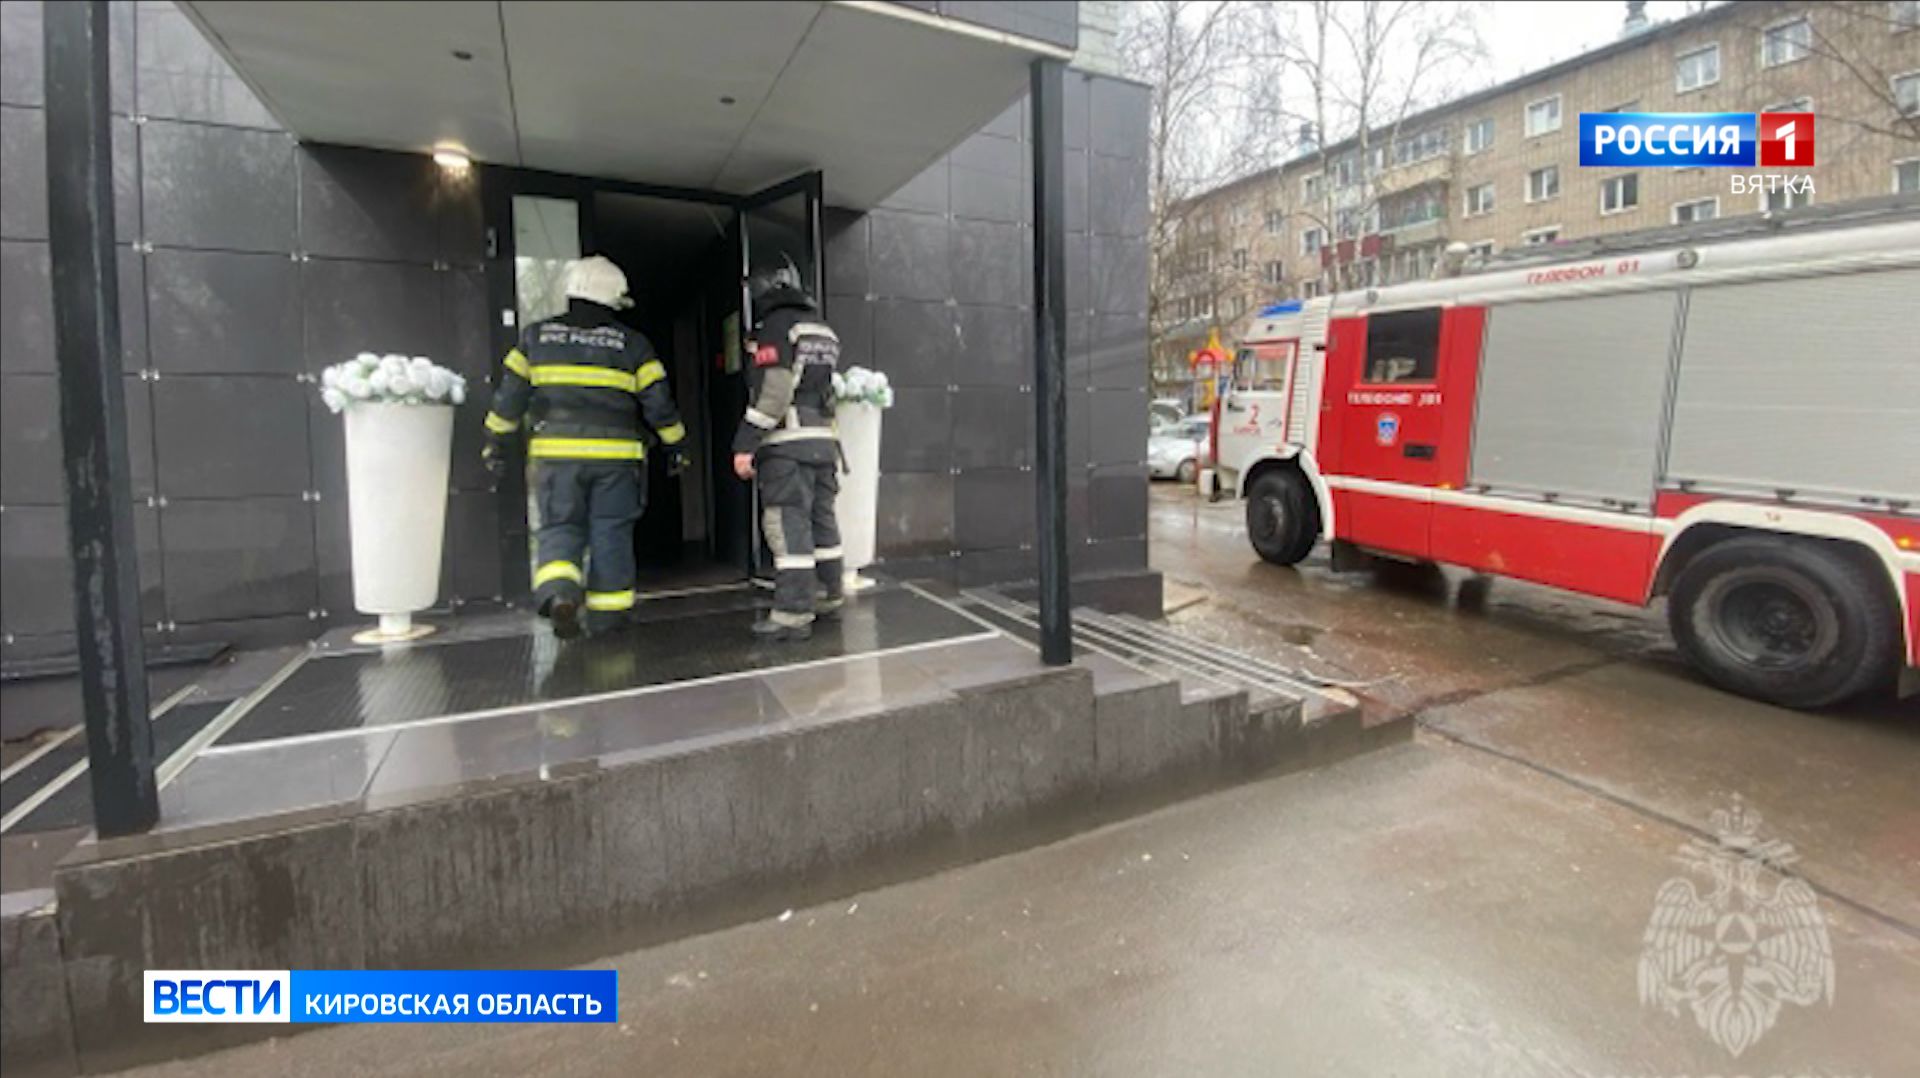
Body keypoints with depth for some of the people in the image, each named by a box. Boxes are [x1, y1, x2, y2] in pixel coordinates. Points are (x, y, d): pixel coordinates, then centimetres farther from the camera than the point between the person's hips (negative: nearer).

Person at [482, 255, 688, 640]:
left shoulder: (537, 335, 9)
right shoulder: (631, 343, 4)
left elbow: (511, 393, 9)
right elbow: (658, 400, 2)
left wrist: (496, 442, 17)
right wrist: (675, 446, 12)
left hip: (556, 453, 1)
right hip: (614, 456, -1)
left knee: (559, 528, 9)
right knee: (611, 536, 8)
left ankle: (559, 594, -16)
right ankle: (608, 616, 15)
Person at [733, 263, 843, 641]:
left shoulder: (774, 326, -7)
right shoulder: (822, 328, 19)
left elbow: (772, 392, -16)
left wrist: (745, 445, -15)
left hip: (786, 442, -8)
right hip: (823, 439, 8)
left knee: (788, 524, -8)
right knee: (821, 519, 13)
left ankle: (793, 614, -8)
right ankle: (829, 597, 22)